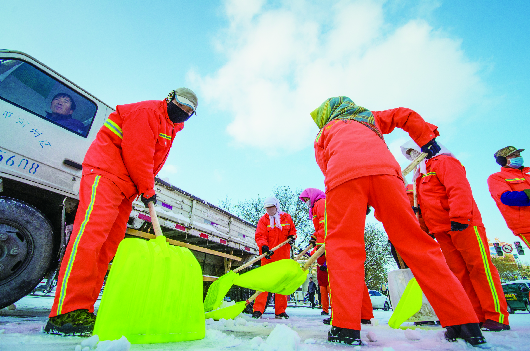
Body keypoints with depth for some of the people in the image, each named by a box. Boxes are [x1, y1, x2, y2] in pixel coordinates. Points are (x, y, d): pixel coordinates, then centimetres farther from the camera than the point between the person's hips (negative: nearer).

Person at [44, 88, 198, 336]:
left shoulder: (170, 130, 22)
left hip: (125, 189, 9)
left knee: (109, 246, 2)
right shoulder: (147, 111, -7)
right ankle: (66, 312, -16)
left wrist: (144, 189, 8)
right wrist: (148, 190, -10)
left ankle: (82, 311, 5)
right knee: (91, 233, -18)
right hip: (105, 175, -9)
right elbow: (136, 153, -17)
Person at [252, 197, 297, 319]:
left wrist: (292, 236, -2)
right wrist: (264, 246, -26)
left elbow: (292, 230, 20)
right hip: (268, 255, -2)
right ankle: (258, 309, 4)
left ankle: (280, 311, 19)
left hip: (283, 256, 2)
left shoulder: (286, 217, 7)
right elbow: (259, 236, -8)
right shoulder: (263, 220, 1)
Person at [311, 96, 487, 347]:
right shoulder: (369, 118, 42)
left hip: (343, 172, -2)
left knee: (343, 244, -4)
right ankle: (465, 323, 7)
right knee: (415, 241, 5)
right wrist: (427, 138, 46)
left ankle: (346, 328, -12)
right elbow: (406, 115, 35)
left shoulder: (324, 132, 34)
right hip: (383, 168, 3)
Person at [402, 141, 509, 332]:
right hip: (442, 231, 8)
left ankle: (496, 316, 4)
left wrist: (459, 217, -25)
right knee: (459, 272, 4)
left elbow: (459, 189, -16)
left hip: (463, 224, -8)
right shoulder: (421, 177, 24)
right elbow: (425, 206, 24)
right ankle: (477, 316, 9)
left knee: (479, 267, -5)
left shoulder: (444, 162, -1)